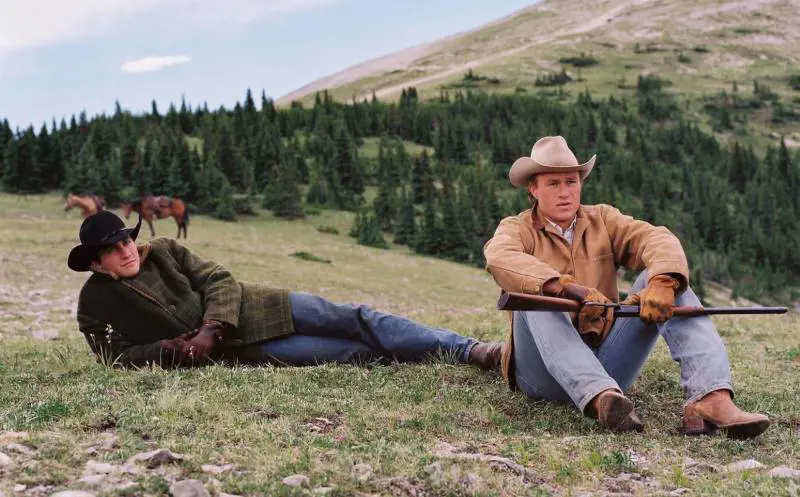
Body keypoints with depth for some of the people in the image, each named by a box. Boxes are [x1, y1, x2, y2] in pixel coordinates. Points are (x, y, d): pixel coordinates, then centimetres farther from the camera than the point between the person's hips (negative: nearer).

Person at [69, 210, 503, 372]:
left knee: (355, 320, -12)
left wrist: (210, 331, -18)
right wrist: (172, 349, -19)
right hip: (235, 351, -4)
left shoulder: (164, 251, 6)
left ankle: (475, 351, -13)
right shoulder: (95, 304, 0)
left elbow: (218, 280, 0)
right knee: (357, 352, -16)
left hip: (244, 313, 4)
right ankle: (470, 355, -16)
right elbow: (117, 356, -2)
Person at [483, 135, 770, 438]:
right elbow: (500, 259, -21)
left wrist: (661, 283, -28)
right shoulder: (517, 229, 5)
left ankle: (712, 399, -32)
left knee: (669, 279, -11)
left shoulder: (602, 220, 15)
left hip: (607, 364, 3)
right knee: (535, 296, -30)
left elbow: (658, 239, -5)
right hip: (546, 371, -3)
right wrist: (571, 290, -36)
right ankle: (602, 399, -52)